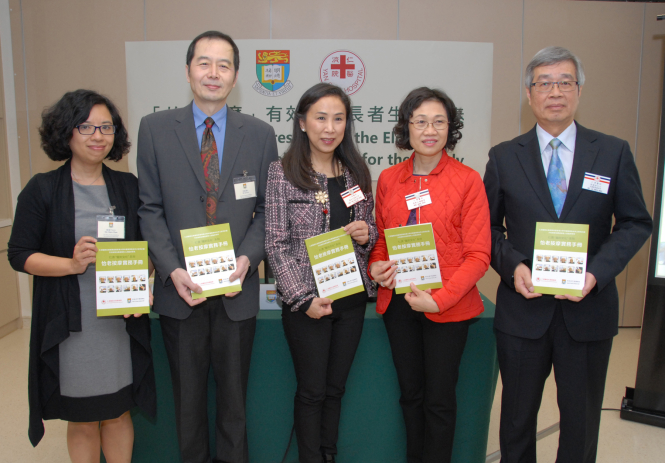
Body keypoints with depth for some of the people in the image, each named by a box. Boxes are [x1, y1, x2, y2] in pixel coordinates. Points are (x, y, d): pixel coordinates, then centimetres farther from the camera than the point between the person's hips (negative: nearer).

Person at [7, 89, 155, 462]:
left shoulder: (128, 187, 7)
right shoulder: (42, 189, -1)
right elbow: (20, 254, -2)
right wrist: (71, 265, -18)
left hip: (122, 319, 2)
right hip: (70, 323, -2)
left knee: (118, 412, 13)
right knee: (82, 419, 11)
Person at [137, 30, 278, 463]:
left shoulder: (260, 134, 2)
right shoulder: (155, 128, 0)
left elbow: (266, 209, 4)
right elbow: (150, 208, -1)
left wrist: (247, 257, -12)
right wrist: (172, 269, -13)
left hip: (237, 287, 0)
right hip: (180, 288, 0)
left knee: (234, 392, 15)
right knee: (188, 394, 17)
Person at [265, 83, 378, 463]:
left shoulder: (357, 172, 5)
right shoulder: (283, 172, -7)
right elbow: (276, 244, -8)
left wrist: (366, 233, -9)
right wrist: (304, 298, -14)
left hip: (351, 297, 4)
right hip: (306, 300, -4)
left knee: (336, 388, 16)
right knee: (312, 391, 9)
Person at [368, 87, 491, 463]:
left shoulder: (467, 180, -8)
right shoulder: (389, 179, 5)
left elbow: (478, 255, -9)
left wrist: (440, 298, -19)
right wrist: (376, 266, -6)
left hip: (448, 305, -4)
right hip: (398, 300, 4)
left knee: (439, 398, 8)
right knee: (410, 392, 18)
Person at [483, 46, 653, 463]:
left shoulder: (614, 153, 2)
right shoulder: (504, 156, 2)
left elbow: (636, 223, 2)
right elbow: (489, 225, 5)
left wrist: (597, 272, -13)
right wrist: (513, 266, -13)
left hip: (589, 307, 1)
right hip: (523, 306, 0)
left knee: (582, 417, 14)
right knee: (517, 416, 14)